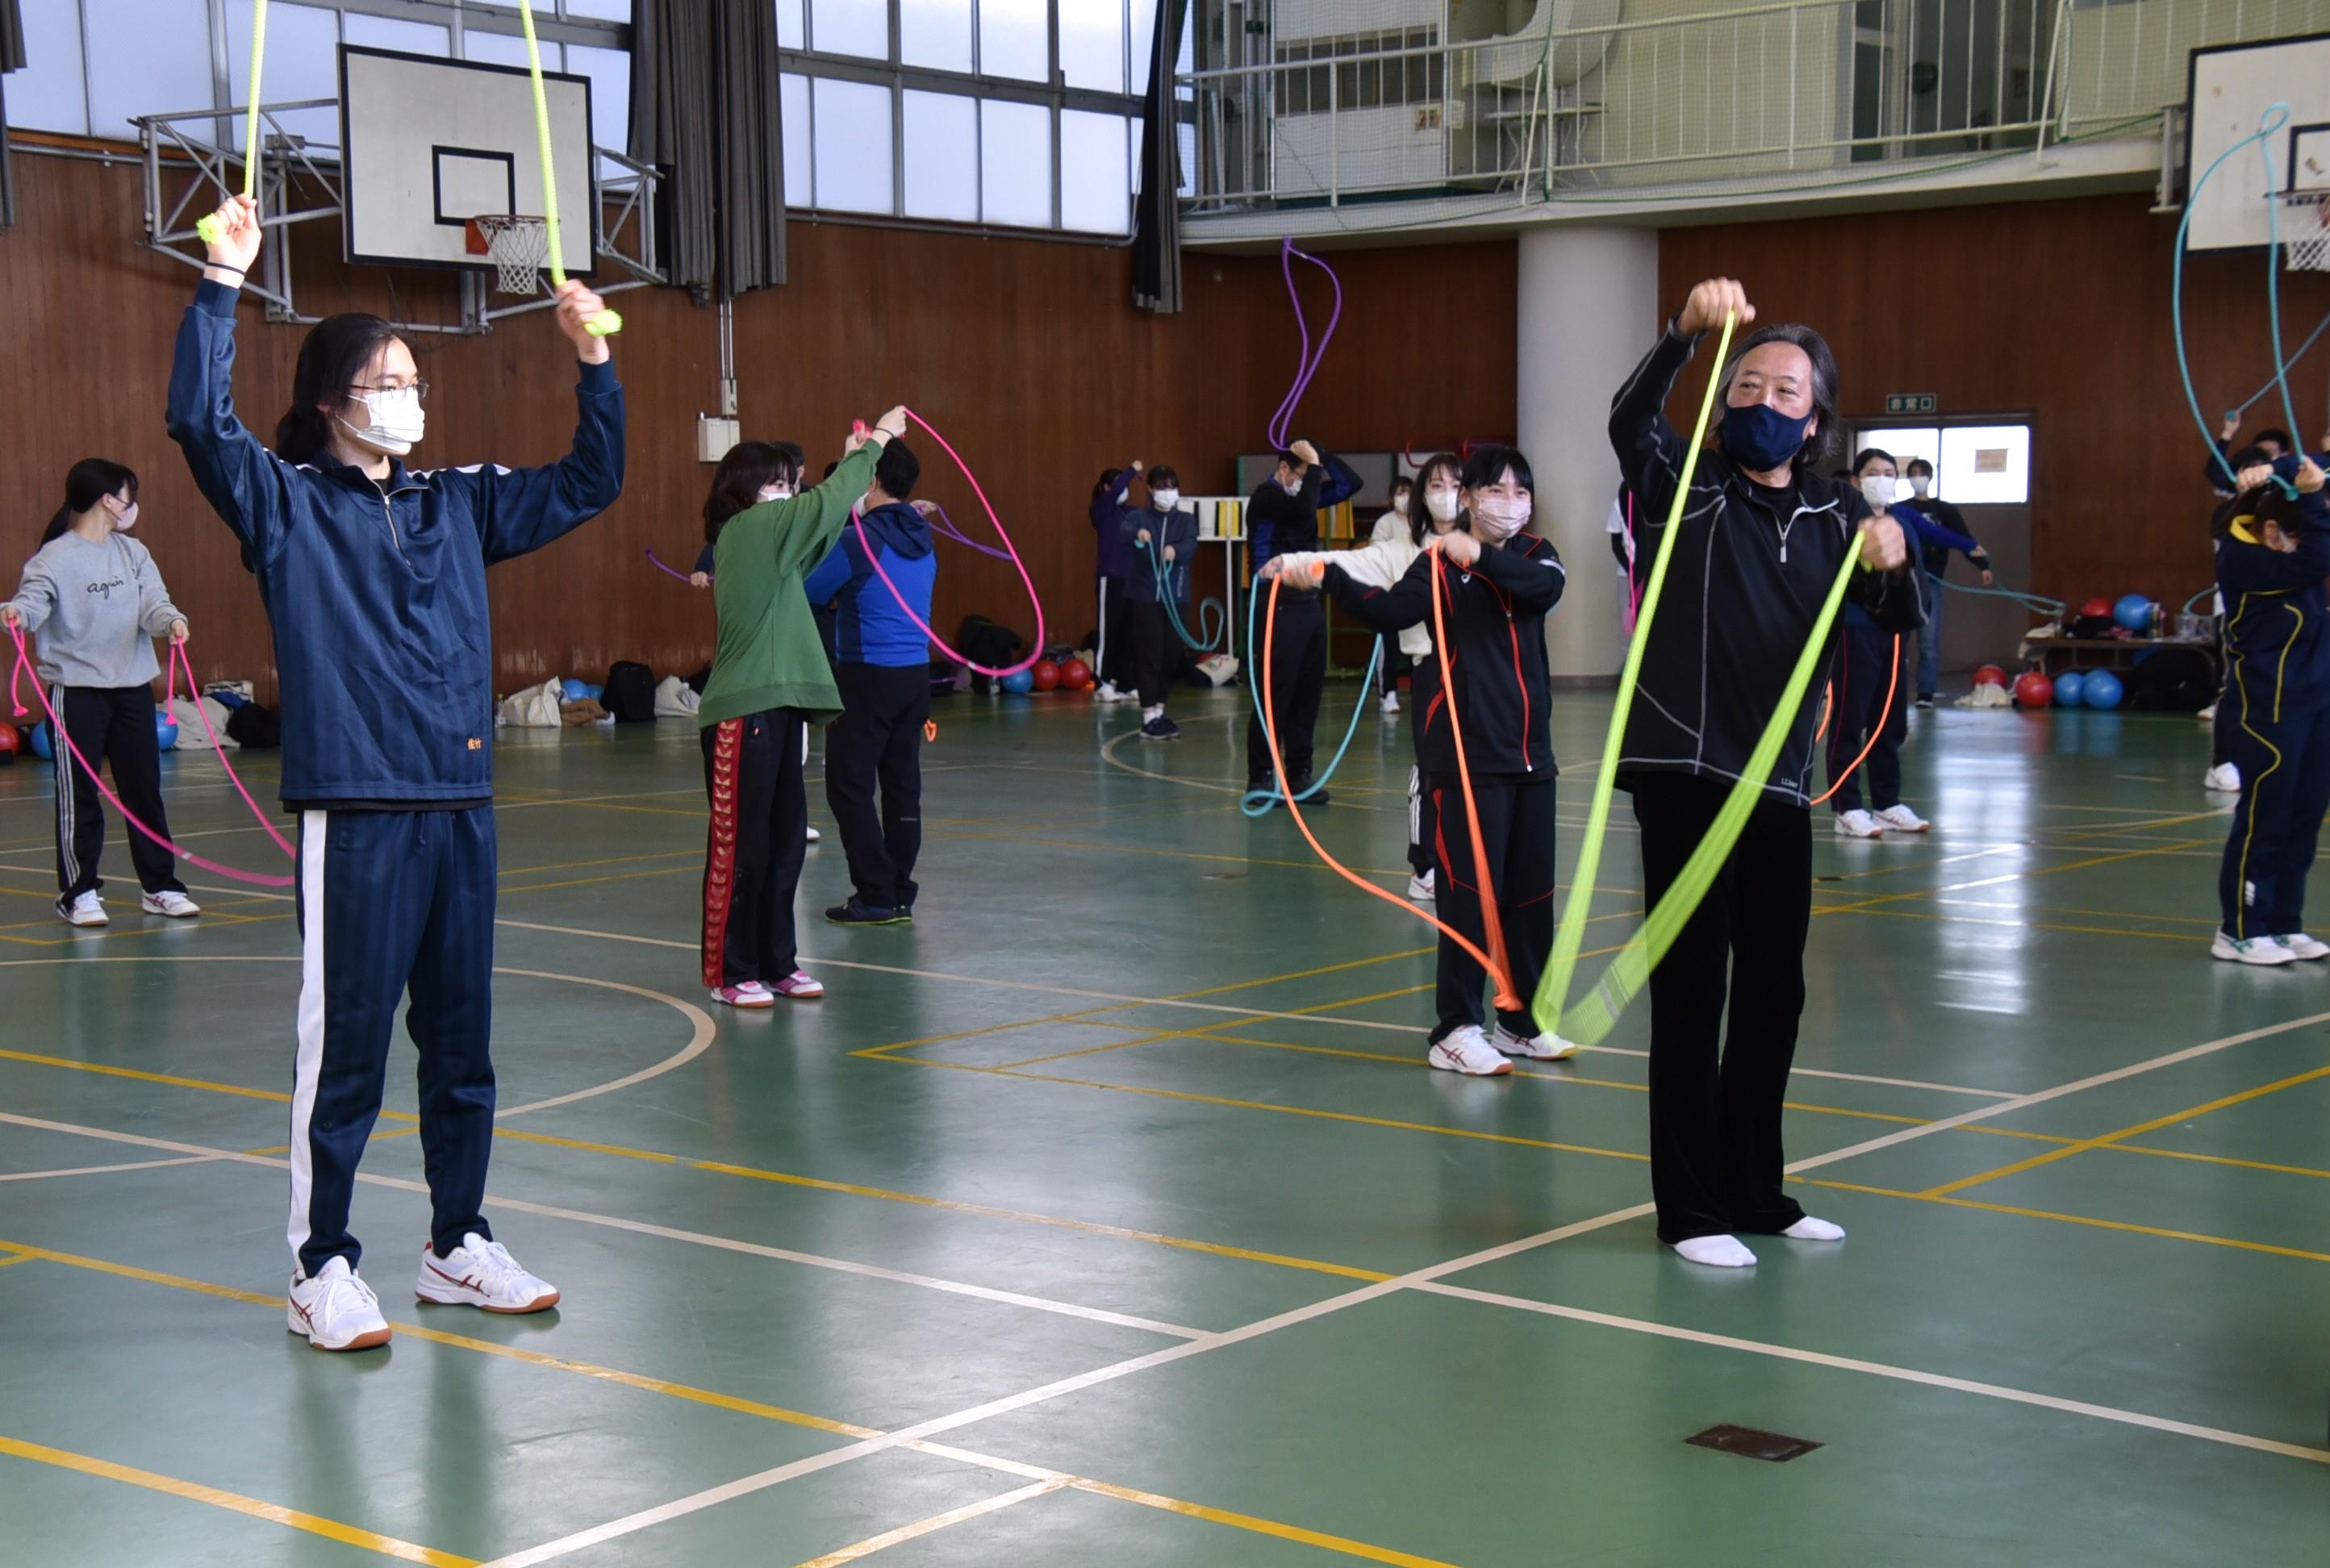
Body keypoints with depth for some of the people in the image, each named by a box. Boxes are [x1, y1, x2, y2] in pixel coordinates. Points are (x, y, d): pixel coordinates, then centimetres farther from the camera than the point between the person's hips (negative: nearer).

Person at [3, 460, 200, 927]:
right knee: (79, 794, 1)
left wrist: (171, 621, -25)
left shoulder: (133, 553, 8)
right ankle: (78, 893, 11)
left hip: (133, 686, 5)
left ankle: (160, 887, 20)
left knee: (144, 787, 10)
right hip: (76, 689, -5)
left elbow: (152, 600, -2)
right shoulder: (55, 557, -9)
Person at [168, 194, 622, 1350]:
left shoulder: (458, 505, 14)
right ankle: (321, 1268, 9)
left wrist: (593, 361, 11)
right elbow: (199, 421, -17)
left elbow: (588, 484, 21)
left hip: (461, 809, 6)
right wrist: (223, 284, -21)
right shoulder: (287, 507, -1)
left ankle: (458, 1244, 25)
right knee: (344, 1047, -2)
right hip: (356, 814, -5)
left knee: (461, 1041, 12)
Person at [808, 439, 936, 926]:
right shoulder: (923, 542, 9)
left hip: (869, 676, -7)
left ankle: (876, 896, -3)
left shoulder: (861, 540, -14)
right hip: (915, 672, 7)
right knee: (902, 784, 9)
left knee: (850, 785, -1)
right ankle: (900, 895, 12)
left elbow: (811, 590, -5)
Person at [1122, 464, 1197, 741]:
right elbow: (1123, 530, -21)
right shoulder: (1140, 517, 2)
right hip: (1144, 595, -3)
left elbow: (1191, 544, -13)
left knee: (1172, 656, 6)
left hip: (1176, 597, 3)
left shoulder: (1186, 519, 8)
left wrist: (1175, 550, -36)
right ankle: (1149, 719, -6)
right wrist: (1138, 534, -45)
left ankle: (1159, 712, 21)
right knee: (1150, 656, -7)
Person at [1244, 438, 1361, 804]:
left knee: (1308, 694, 8)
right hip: (1280, 607, -8)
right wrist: (1313, 465, -17)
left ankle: (1300, 774, 15)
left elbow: (1351, 483, 14)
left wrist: (1321, 459, 2)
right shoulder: (1266, 498, -10)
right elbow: (1303, 510, -29)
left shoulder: (1299, 493, 13)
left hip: (1310, 605, 8)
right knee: (1275, 695, -5)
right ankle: (1260, 777, 2)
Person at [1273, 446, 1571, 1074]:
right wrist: (1326, 573, -35)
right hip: (1467, 753, -5)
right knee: (1472, 887, -7)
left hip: (1530, 750, 5)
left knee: (1532, 888, 10)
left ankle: (1522, 1020, 23)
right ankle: (1455, 1030, -1)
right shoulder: (1441, 563, -4)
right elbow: (1389, 609, -21)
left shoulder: (1533, 555, 8)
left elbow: (1545, 585, -16)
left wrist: (1481, 557, -31)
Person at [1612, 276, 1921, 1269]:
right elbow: (1629, 420, -20)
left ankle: (1755, 1192, 26)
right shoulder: (1686, 489, 0)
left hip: (1781, 784, 5)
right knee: (1690, 992, -1)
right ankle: (1691, 1209, 6)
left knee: (1774, 994, 12)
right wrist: (1686, 331, -36)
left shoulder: (1835, 515, 11)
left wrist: (1894, 564, -22)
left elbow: (1900, 621, 0)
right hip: (1683, 774, -5)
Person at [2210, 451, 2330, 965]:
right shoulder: (2242, 557, -17)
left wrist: (2275, 475, -5)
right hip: (2268, 704, -9)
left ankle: (2283, 925, 18)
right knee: (2265, 815, -4)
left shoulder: (2278, 539, 6)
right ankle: (2239, 931, 5)